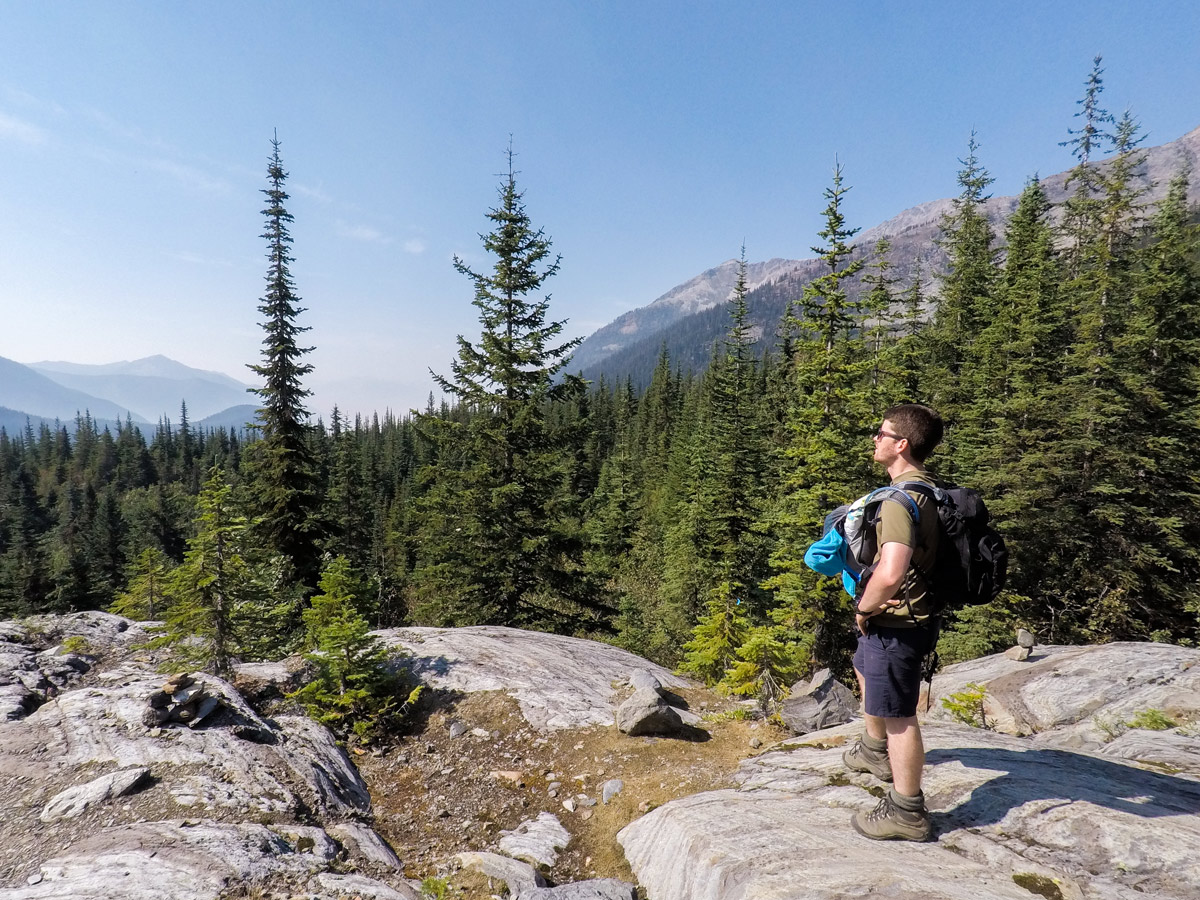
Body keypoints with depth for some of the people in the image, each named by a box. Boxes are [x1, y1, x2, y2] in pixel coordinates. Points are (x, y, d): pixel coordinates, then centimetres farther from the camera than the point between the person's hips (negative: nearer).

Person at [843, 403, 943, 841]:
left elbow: (890, 573, -40)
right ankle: (874, 751, 53)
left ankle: (906, 812, 22)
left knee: (898, 715, 4)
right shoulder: (924, 488, 4)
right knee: (865, 669, 32)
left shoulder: (901, 499, -28)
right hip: (894, 620, 11)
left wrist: (864, 608, -20)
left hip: (894, 624, -10)